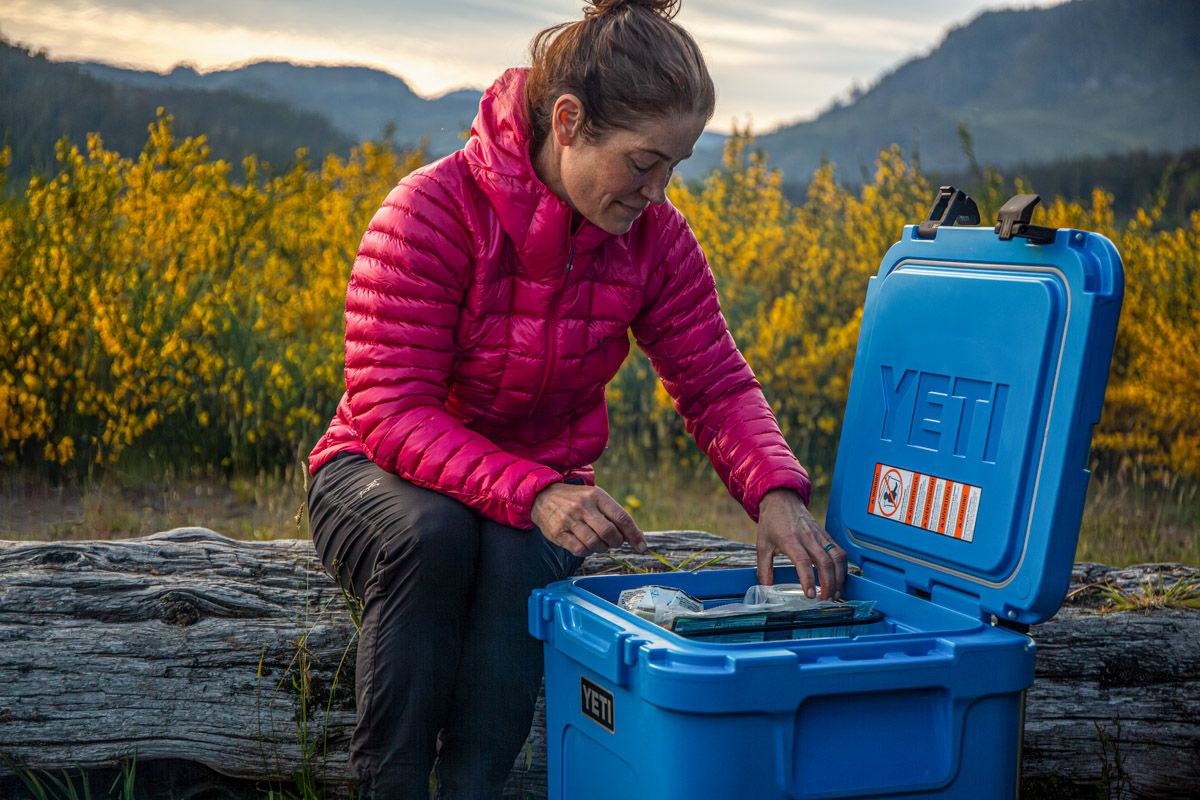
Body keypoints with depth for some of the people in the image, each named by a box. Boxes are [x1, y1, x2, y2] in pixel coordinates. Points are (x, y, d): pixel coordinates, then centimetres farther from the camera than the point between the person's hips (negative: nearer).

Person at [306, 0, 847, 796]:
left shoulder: (654, 236, -9)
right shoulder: (433, 210, -24)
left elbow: (717, 385, -5)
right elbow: (389, 411, -26)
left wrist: (777, 491, -26)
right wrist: (529, 491, -40)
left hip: (543, 486, 3)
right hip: (386, 477, -3)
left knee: (523, 554, -33)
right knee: (431, 533, -37)